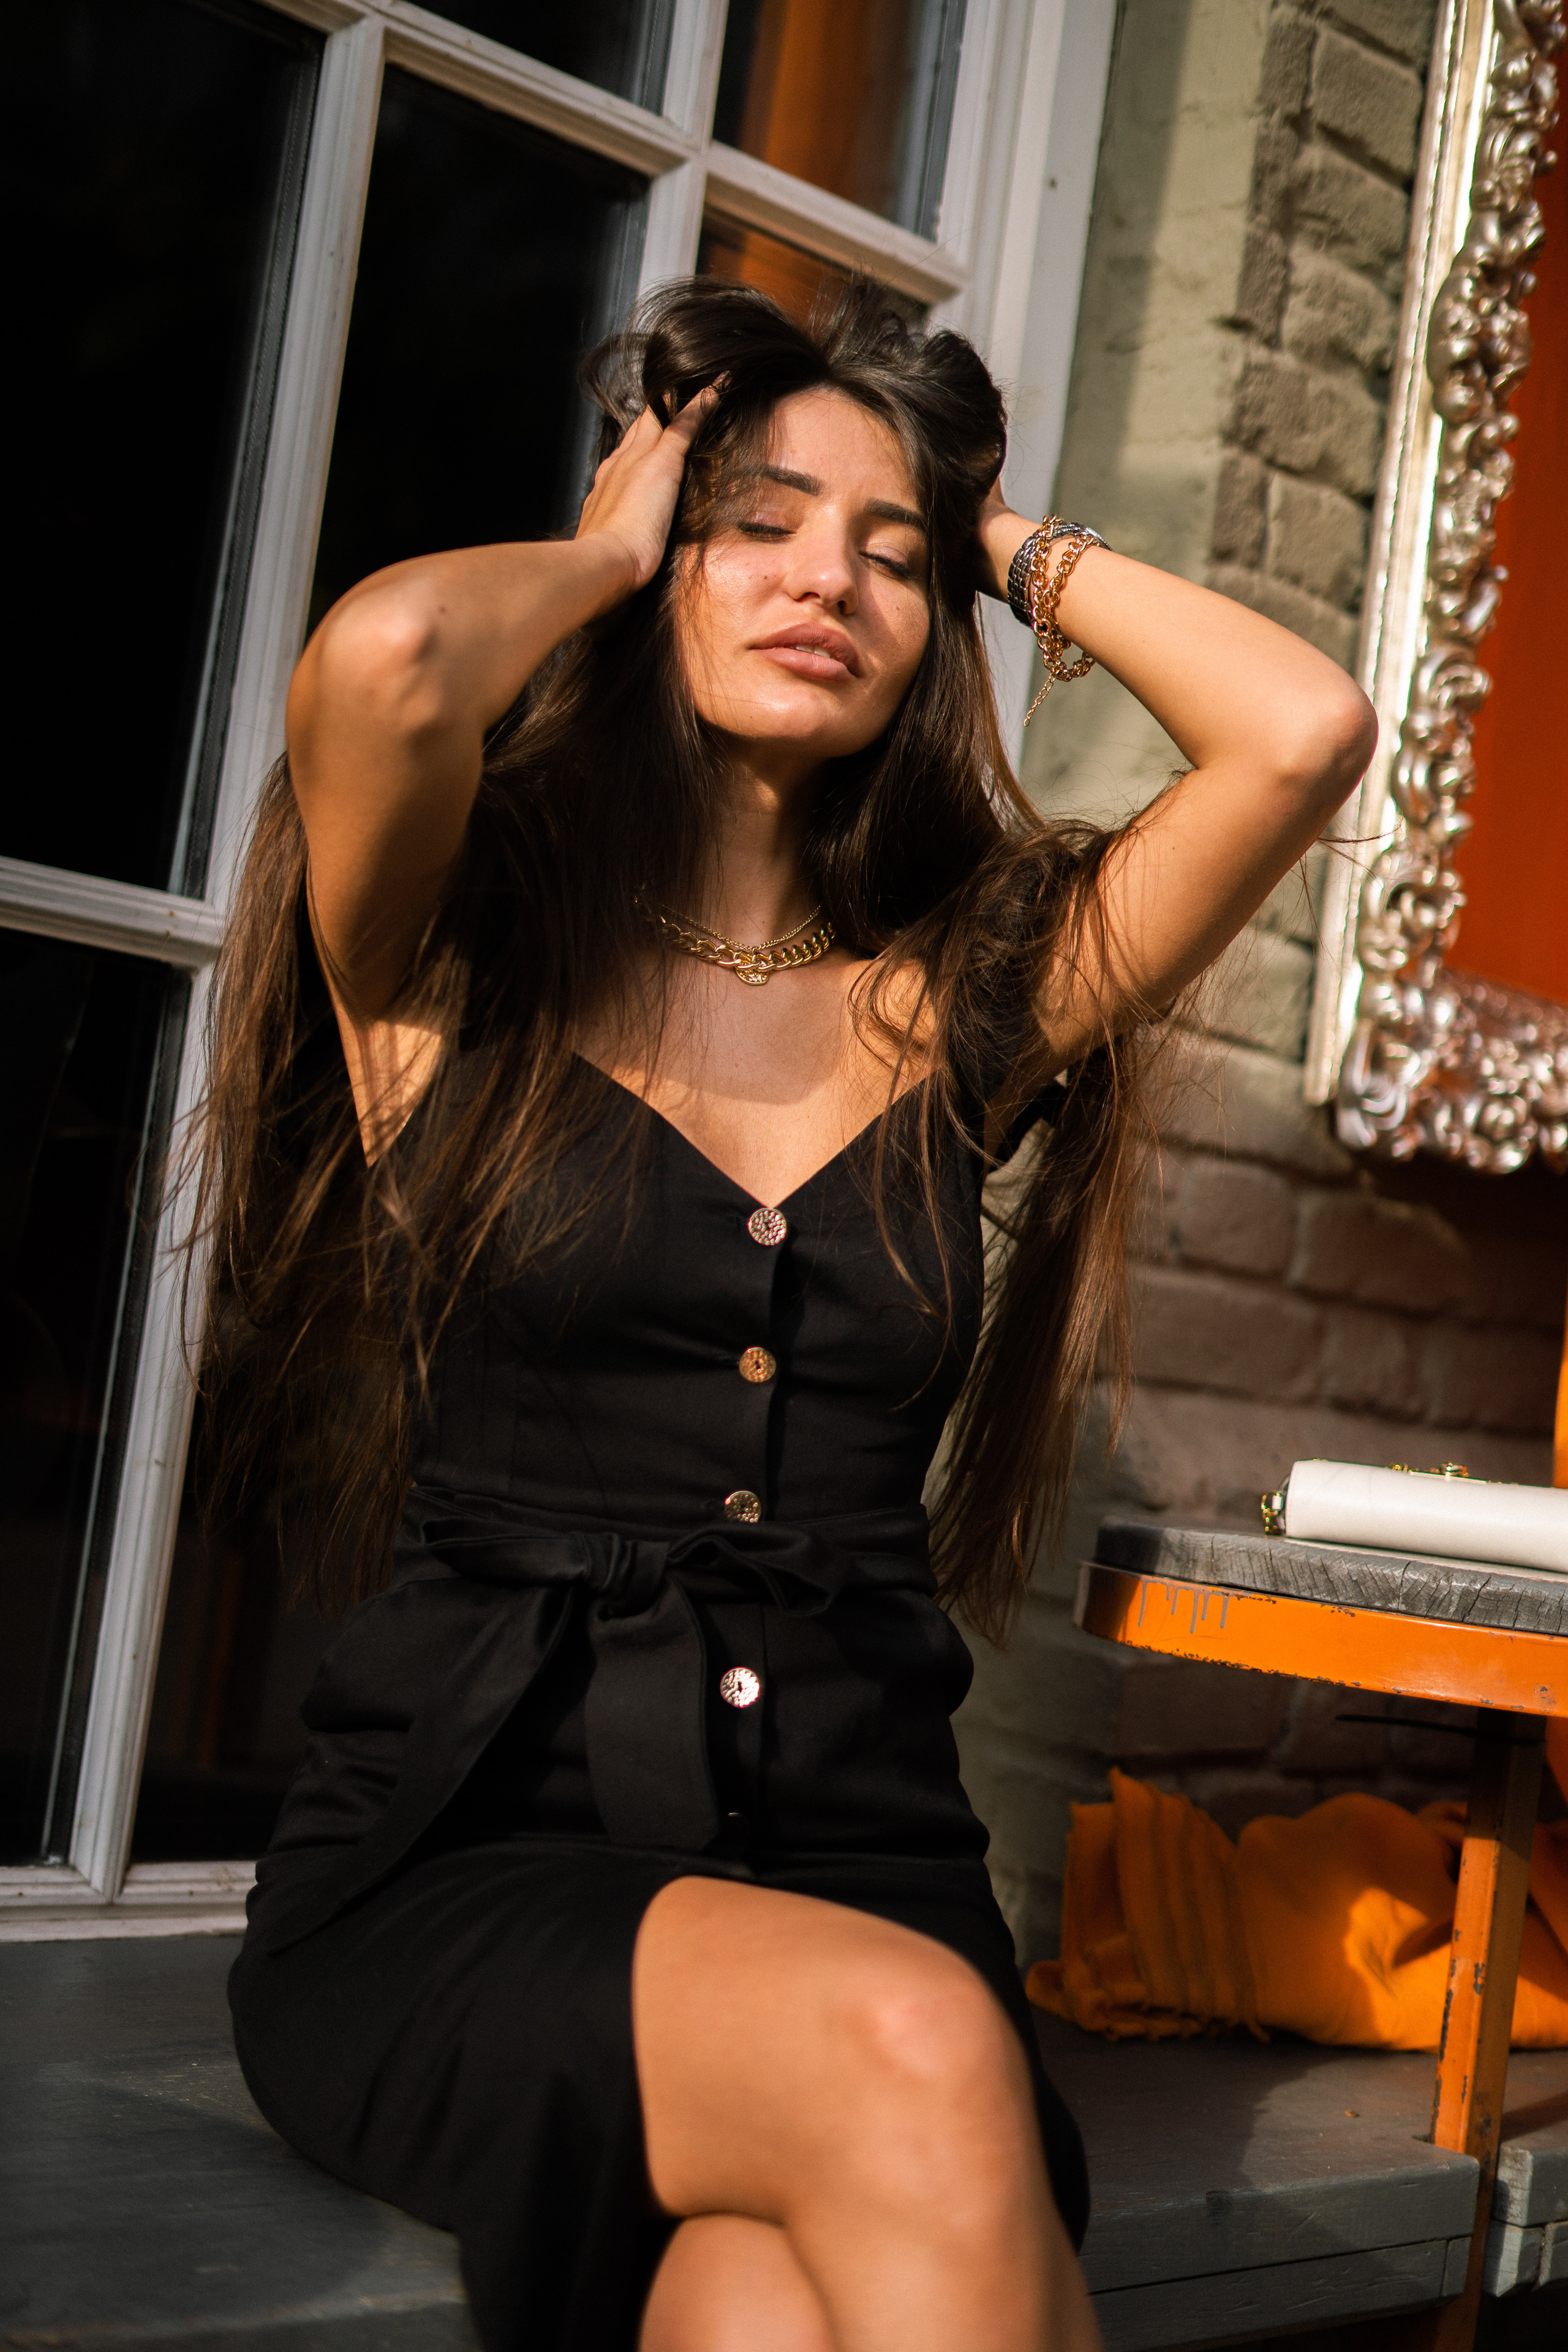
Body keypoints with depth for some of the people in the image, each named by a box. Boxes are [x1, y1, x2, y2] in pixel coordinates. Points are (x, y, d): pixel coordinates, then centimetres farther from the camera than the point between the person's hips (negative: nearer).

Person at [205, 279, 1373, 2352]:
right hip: (461, 1858, -2)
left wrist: (1021, 548, 13)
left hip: (856, 1855, 2)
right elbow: (385, 660, -18)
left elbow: (1306, 731, 0)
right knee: (905, 2054, -32)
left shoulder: (962, 1004, 12)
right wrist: (604, 545, 3)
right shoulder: (459, 959, 5)